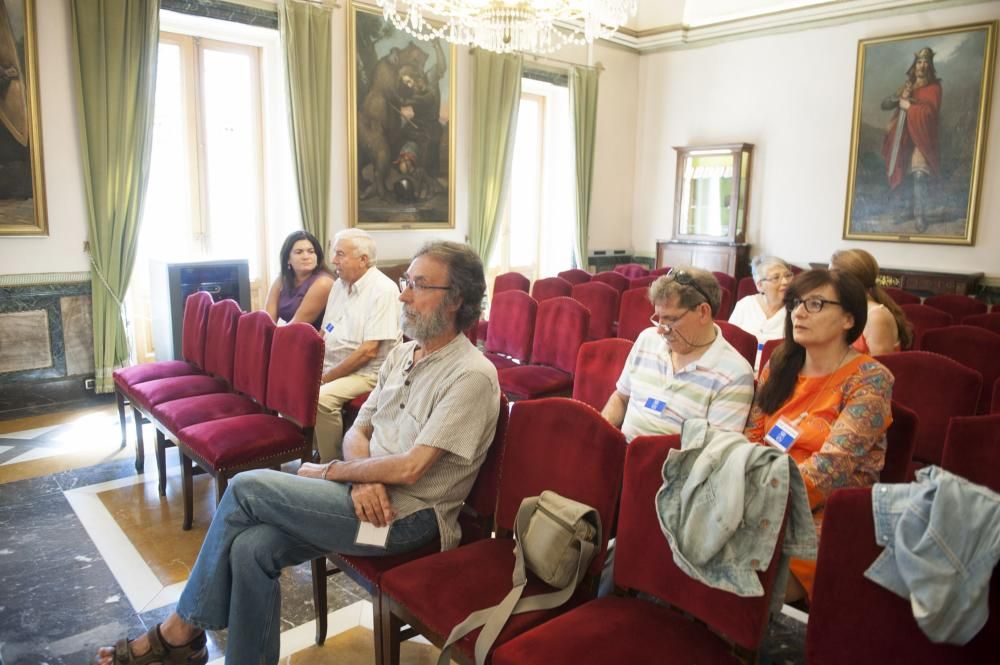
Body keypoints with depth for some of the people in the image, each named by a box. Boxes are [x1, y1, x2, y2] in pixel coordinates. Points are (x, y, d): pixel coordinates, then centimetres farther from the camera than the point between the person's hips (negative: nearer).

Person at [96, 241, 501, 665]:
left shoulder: (471, 375, -17)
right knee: (251, 547, -14)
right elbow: (357, 432, 11)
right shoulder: (402, 355, 10)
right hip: (370, 496, 7)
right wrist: (363, 477, -12)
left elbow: (409, 469, -22)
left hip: (407, 516, -7)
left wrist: (330, 471, -7)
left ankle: (182, 631, 7)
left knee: (247, 487, -13)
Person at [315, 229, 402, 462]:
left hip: (367, 373, -8)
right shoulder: (340, 284, 11)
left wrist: (326, 378, -16)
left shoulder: (383, 290, -16)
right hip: (331, 365, 8)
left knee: (322, 398, -29)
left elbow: (368, 351, -20)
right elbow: (324, 333, 17)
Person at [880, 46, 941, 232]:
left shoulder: (934, 87, 1)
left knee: (919, 174, -19)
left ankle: (921, 215, -20)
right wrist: (899, 97, -9)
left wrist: (908, 105, -5)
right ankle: (911, 210, 18)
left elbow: (930, 111, -13)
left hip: (921, 137, -5)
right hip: (904, 137, 5)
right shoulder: (907, 85, 16)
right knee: (905, 174, 6)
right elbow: (884, 104, 9)